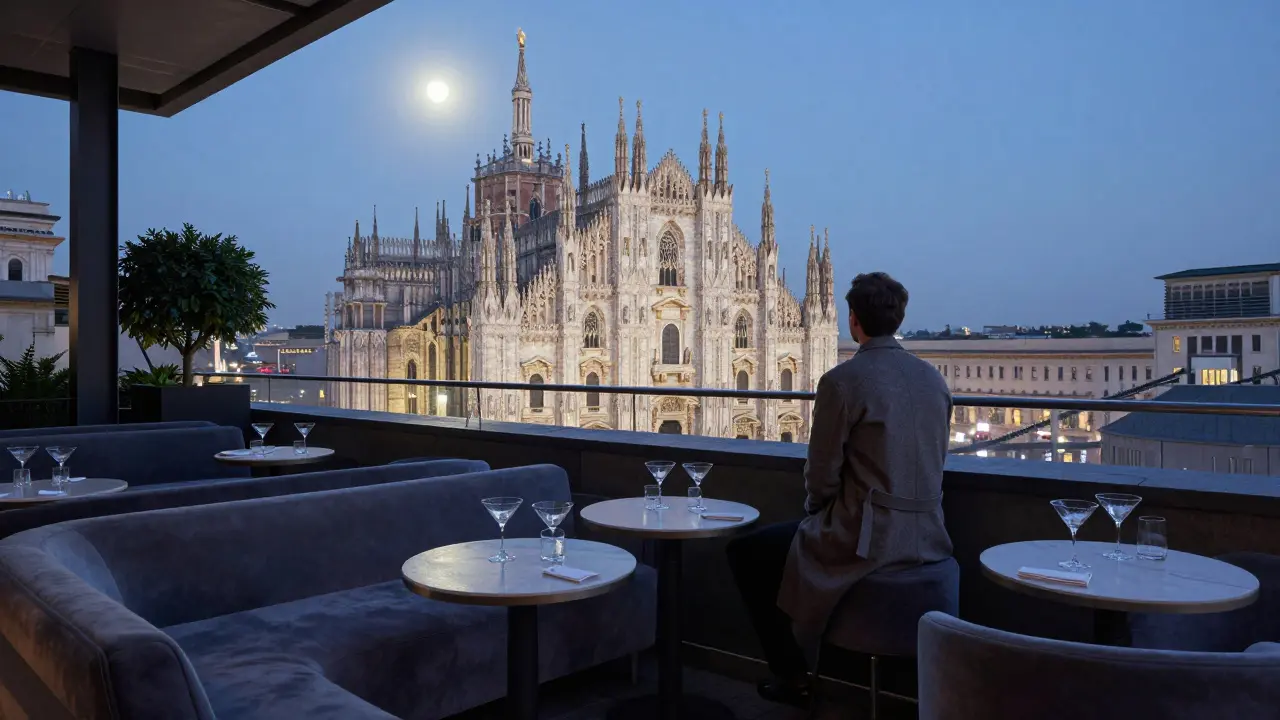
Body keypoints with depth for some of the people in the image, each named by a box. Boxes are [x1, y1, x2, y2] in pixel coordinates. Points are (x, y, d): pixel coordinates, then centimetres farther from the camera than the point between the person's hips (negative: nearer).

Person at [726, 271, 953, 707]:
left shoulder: (841, 381, -15)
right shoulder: (933, 378, 6)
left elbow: (821, 476, -11)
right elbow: (929, 464, 14)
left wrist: (816, 508, 12)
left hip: (867, 539, -7)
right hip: (927, 537, 8)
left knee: (743, 553, 12)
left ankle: (792, 675, 16)